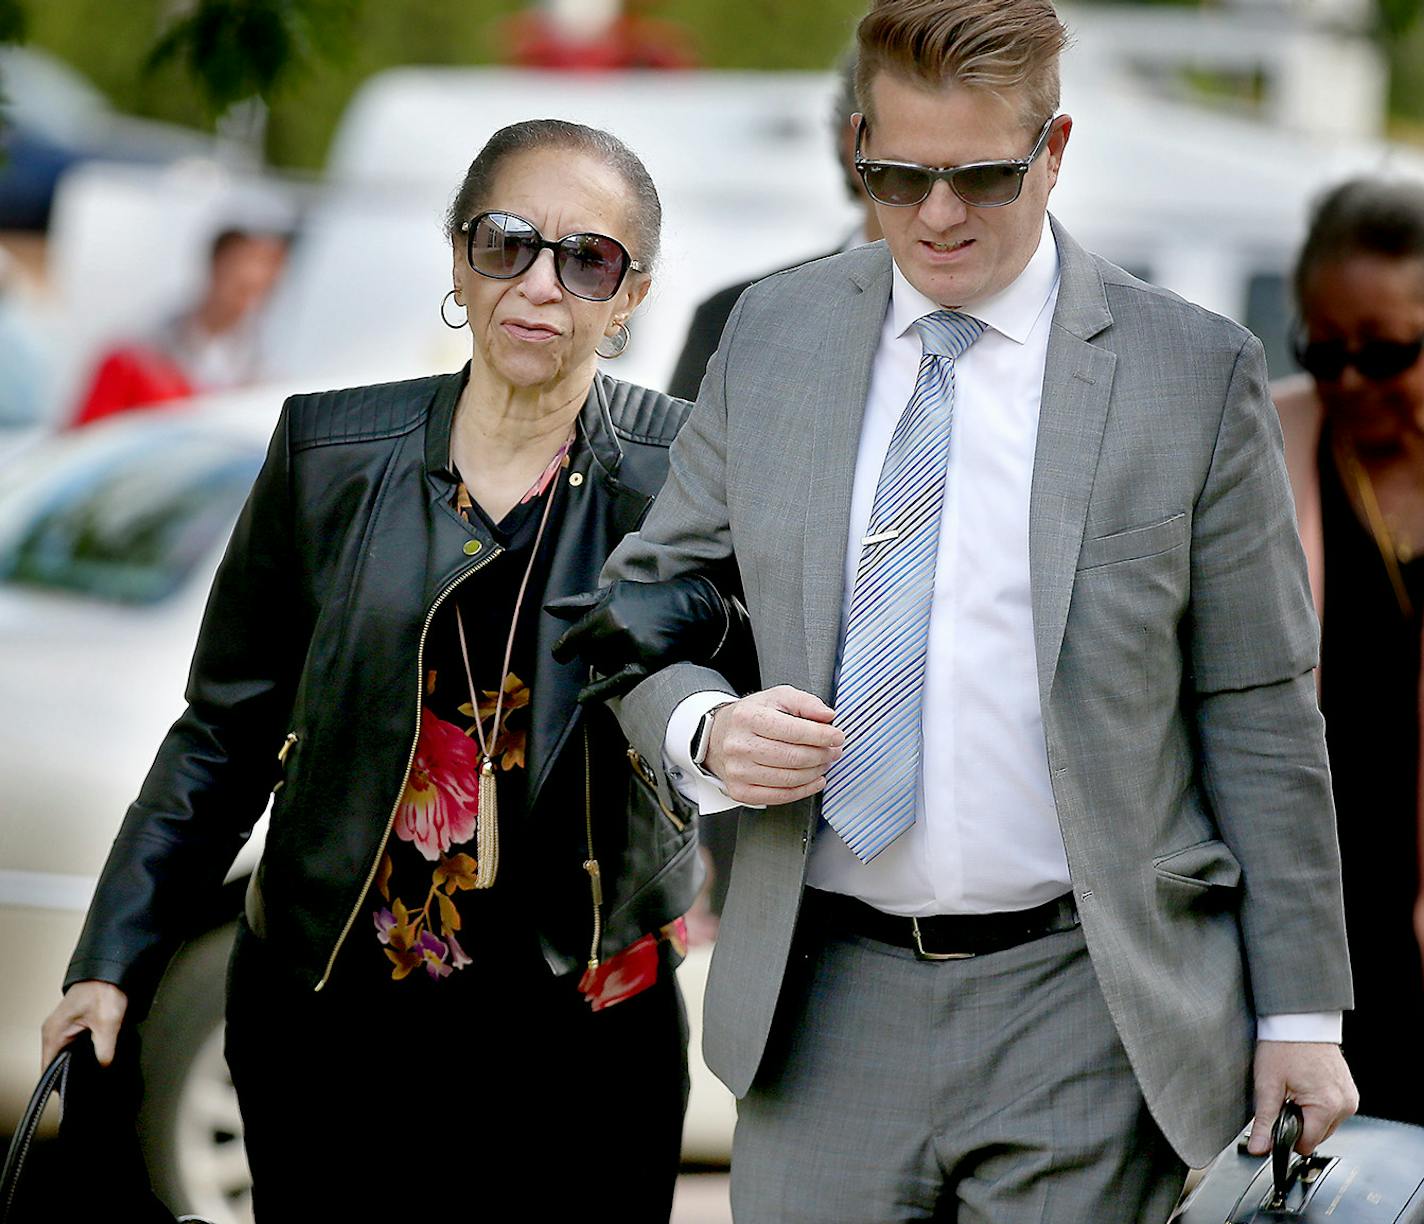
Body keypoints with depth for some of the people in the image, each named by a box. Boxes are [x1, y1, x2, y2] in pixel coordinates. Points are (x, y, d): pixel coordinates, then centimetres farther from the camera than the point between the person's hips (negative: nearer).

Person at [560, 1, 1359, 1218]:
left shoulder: (1194, 375, 0)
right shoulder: (770, 339, 8)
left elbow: (1259, 714, 2)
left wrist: (1301, 1012, 1)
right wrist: (704, 731, -8)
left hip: (1085, 1024, -2)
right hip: (829, 1011, 2)